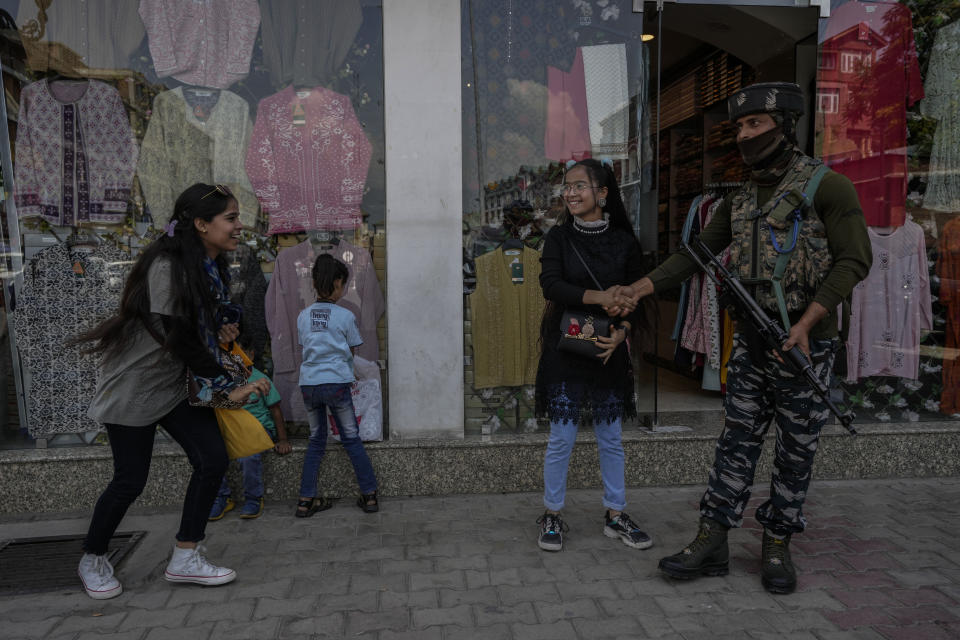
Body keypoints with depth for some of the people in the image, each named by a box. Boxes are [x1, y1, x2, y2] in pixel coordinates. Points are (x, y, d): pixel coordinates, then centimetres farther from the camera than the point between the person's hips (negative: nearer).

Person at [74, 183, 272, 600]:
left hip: (175, 385, 8)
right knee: (131, 480, 2)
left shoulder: (211, 266, 3)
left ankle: (185, 558, 11)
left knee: (213, 460, -2)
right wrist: (228, 388, -20)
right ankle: (92, 560, 28)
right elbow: (181, 340, -25)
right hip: (133, 385, -8)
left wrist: (226, 322, 1)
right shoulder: (166, 266, -24)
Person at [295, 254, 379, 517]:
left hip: (308, 383, 4)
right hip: (336, 382, -3)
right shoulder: (345, 316, -4)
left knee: (316, 440, 14)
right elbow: (352, 351, 5)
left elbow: (305, 346, 14)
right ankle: (369, 494, 11)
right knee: (351, 439, 7)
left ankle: (306, 500, 14)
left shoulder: (303, 316, 6)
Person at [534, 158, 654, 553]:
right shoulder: (559, 237, 0)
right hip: (565, 348, -1)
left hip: (609, 349, 2)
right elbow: (550, 285, -13)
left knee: (611, 438, 11)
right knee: (561, 438, 3)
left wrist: (622, 331, -15)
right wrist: (598, 297, -23)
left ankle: (615, 516, 25)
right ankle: (552, 517, 19)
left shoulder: (624, 242, 2)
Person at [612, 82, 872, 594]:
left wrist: (806, 323, -20)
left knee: (796, 449, 6)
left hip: (805, 343, -5)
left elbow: (853, 261, -11)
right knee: (737, 441, 6)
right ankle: (711, 543, 11)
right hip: (751, 340, 5)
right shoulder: (740, 200, 11)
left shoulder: (827, 186, -6)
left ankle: (777, 545, 20)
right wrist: (642, 287, 2)